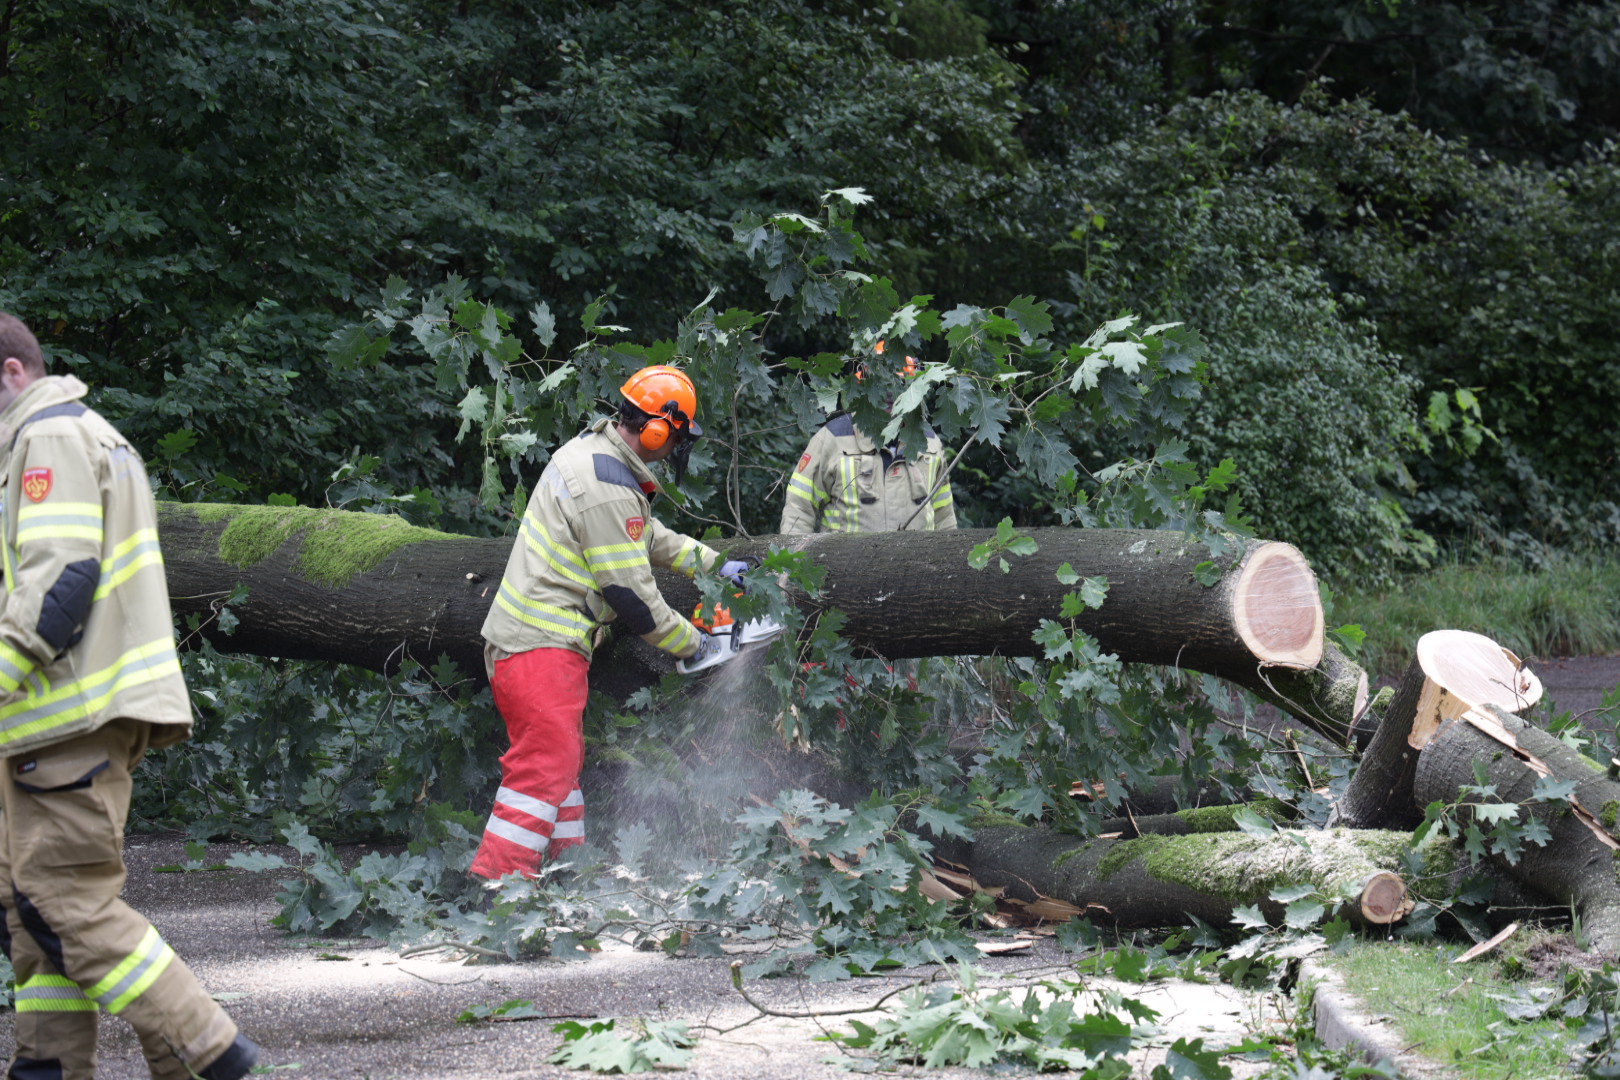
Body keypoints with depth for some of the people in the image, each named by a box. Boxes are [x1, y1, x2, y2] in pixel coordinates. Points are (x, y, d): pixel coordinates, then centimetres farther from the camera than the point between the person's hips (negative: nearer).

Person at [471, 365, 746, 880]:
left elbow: (648, 534, 27)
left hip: (524, 637, 11)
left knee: (562, 756, 17)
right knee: (544, 767, -14)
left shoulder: (590, 449, 11)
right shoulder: (608, 487, -21)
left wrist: (713, 564, 25)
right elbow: (630, 592, -16)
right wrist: (693, 644, -4)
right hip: (542, 646, -11)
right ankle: (492, 885, -20)